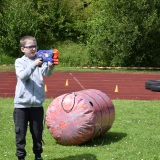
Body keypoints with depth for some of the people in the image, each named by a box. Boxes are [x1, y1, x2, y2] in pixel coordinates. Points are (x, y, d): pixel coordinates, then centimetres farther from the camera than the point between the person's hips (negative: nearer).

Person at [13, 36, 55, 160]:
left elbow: (47, 73, -14)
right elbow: (22, 76, -17)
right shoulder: (19, 62, 1)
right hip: (21, 104, -1)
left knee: (37, 132, 11)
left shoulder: (40, 61, 4)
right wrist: (34, 65, -31)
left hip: (37, 104, 2)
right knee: (20, 132, 4)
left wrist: (50, 66, -36)